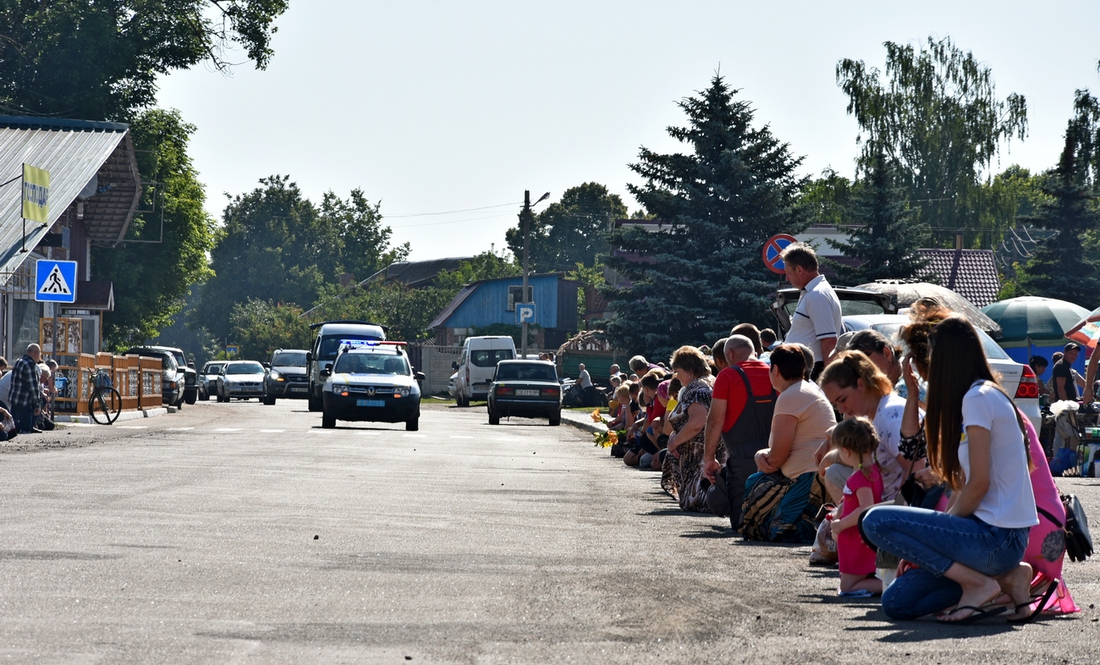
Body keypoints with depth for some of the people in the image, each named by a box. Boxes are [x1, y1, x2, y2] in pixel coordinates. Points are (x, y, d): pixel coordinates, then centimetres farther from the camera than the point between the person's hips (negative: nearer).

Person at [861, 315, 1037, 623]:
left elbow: (979, 483, -17)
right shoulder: (990, 395, 19)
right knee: (897, 603, 4)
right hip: (1003, 539, 9)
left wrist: (941, 529, -4)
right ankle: (1003, 576, 5)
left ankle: (979, 583, -11)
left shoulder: (978, 398, -12)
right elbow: (965, 482, 17)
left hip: (996, 539, -9)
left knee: (876, 521, -14)